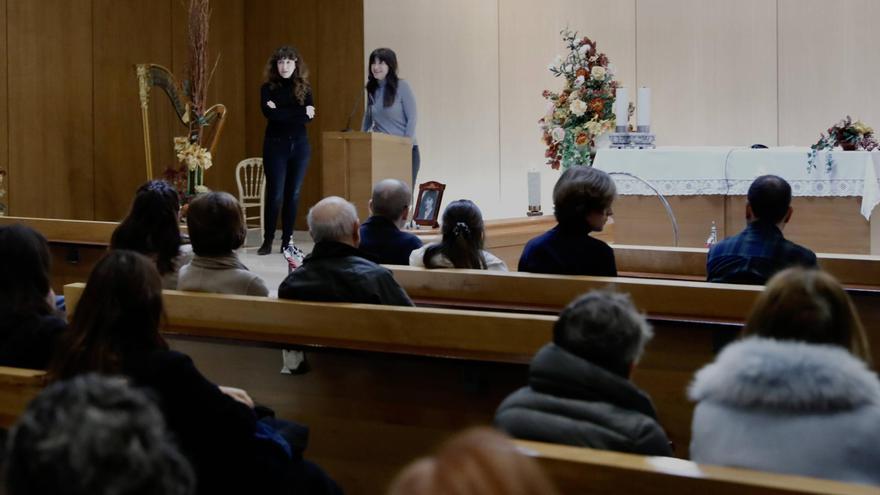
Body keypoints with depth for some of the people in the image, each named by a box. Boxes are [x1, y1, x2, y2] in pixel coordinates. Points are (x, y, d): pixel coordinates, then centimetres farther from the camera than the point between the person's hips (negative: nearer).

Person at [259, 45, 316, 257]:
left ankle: (287, 241, 9)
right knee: (275, 194, -6)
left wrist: (281, 111, -14)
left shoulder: (304, 88, 6)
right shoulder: (268, 88, 0)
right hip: (275, 145, -2)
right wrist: (300, 112, -13)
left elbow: (309, 116, -8)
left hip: (299, 145, 2)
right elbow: (270, 114, -16)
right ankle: (268, 241, 3)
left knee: (293, 194, 3)